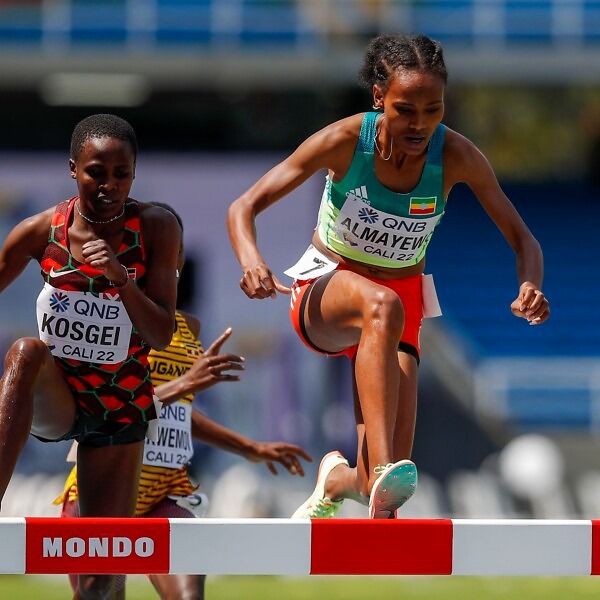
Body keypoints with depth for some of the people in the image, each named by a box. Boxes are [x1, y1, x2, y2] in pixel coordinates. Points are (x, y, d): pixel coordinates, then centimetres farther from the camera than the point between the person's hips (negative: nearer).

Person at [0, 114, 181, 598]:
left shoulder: (156, 229, -13)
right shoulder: (39, 232, -12)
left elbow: (161, 335, -15)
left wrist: (121, 279, -31)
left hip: (121, 408, 1)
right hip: (53, 398, 0)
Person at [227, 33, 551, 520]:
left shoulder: (455, 156, -16)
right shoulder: (345, 141, -20)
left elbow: (522, 240, -9)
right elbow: (244, 207, -19)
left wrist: (531, 288, -32)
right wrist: (252, 262, -40)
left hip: (403, 302, 2)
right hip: (323, 295, -2)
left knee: (381, 487, -14)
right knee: (382, 306, -41)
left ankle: (336, 480, 27)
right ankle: (381, 475, -52)